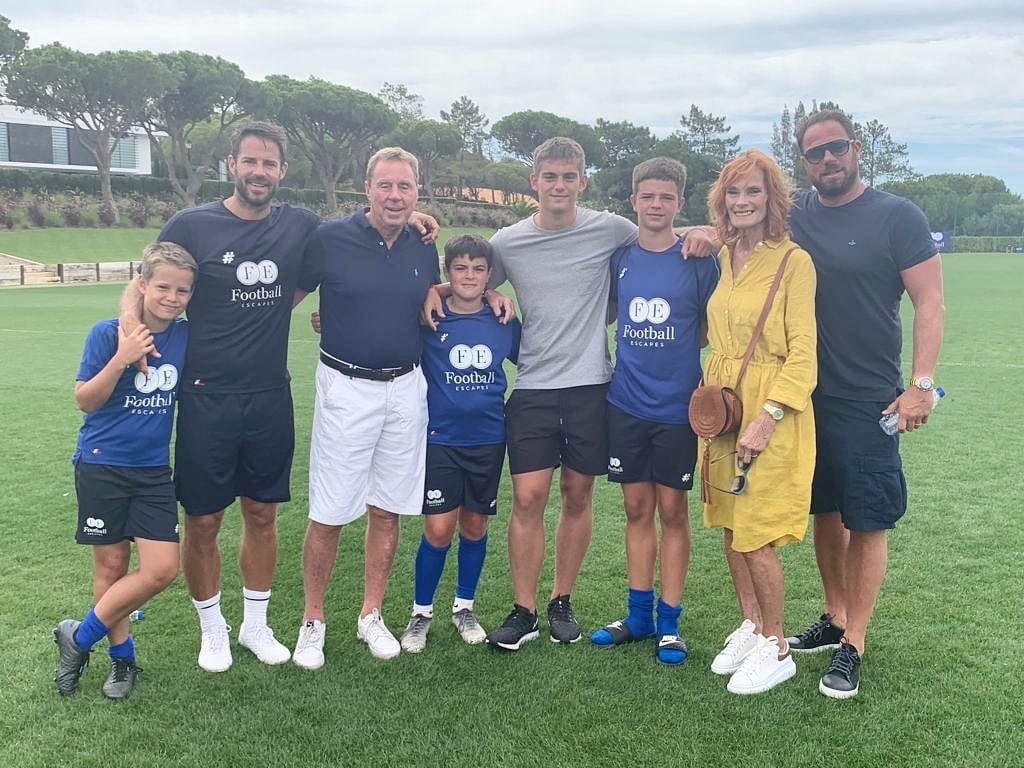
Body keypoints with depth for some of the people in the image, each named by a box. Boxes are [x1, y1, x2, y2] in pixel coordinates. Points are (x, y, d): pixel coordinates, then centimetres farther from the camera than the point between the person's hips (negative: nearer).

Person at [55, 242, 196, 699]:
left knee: (162, 569, -4)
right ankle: (122, 656, 26)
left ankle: (79, 639, 14)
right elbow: (85, 400, -12)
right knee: (111, 565, 6)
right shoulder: (107, 333, -11)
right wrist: (122, 358, -23)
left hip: (153, 470, 4)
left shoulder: (186, 336, -1)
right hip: (102, 465, -3)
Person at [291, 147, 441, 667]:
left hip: (407, 389, 4)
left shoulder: (424, 248, 6)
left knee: (387, 511, 11)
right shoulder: (330, 239, -8)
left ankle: (371, 616, 26)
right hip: (347, 388, -4)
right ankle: (312, 622, 18)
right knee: (328, 516, 0)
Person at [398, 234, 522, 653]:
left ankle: (464, 607, 31)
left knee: (474, 526, 12)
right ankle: (421, 613, 16)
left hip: (488, 440, 3)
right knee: (438, 529, -4)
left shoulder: (506, 323, 2)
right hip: (440, 438, -2)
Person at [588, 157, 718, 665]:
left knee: (672, 510, 5)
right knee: (637, 508, 11)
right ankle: (639, 616, 23)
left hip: (677, 406, -3)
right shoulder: (619, 257, 4)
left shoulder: (698, 258, -5)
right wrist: (627, 350, 3)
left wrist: (673, 353, -9)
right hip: (626, 403, 3)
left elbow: (713, 327, 1)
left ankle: (669, 623, 16)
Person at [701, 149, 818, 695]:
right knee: (730, 526, 13)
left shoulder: (793, 261, -11)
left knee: (756, 535, -4)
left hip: (773, 410, -7)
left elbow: (802, 353, -14)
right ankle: (750, 626, 31)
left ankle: (775, 650, 14)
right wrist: (710, 396, 10)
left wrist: (766, 418, -21)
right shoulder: (724, 258, 10)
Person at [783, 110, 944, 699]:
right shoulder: (794, 216, 6)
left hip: (869, 401, -4)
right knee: (826, 512, 15)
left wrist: (921, 385, -15)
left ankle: (852, 649, 9)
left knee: (867, 522, -1)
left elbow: (930, 303, -7)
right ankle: (836, 619, 31)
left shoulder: (898, 217, -6)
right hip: (807, 395, 5)